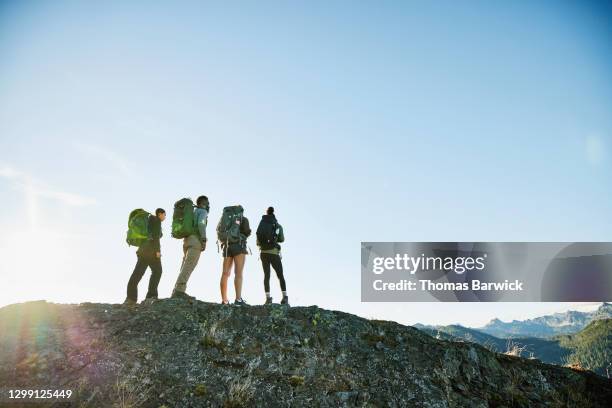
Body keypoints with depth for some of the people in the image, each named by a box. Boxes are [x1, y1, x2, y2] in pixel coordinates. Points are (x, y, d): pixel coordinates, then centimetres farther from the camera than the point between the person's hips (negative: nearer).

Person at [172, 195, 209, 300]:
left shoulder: (193, 212, 30)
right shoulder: (203, 211, 4)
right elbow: (201, 223, -16)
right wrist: (204, 240, -20)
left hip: (187, 241, 9)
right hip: (195, 241, -9)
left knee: (186, 267, 4)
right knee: (189, 266, -17)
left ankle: (177, 291, -4)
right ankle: (180, 291, -26)